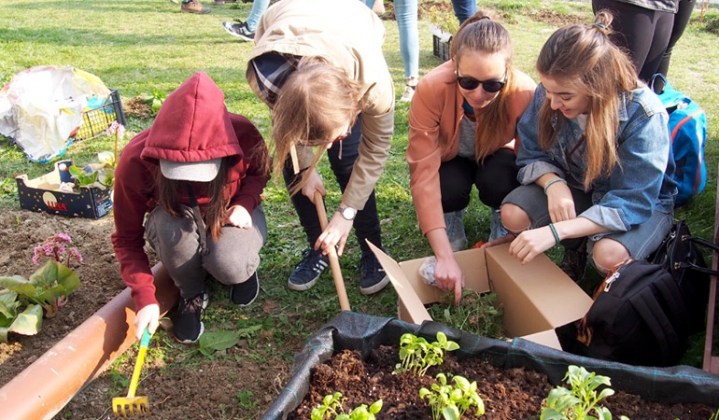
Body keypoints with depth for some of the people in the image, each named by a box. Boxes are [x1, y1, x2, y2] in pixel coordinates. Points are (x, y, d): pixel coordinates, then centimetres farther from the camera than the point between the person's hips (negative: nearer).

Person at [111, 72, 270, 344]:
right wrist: (146, 299, -28)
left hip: (231, 215, 0)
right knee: (174, 227, -36)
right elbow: (127, 238, -19)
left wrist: (244, 203, -25)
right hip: (175, 217, 1)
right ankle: (191, 295, -5)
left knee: (230, 267, -33)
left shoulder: (243, 136, -30)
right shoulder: (135, 162, -31)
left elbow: (260, 172, -4)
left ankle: (242, 263, 7)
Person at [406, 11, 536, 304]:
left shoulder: (525, 93, -34)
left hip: (495, 158, 1)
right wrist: (445, 256, -43)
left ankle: (503, 225, 3)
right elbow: (424, 172, -38)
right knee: (450, 187, -32)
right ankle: (452, 223, 4)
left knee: (498, 181, -32)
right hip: (450, 159, 0)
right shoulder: (431, 89, -36)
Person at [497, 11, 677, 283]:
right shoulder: (548, 95, -21)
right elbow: (532, 155, -7)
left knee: (609, 255, -35)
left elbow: (632, 204, -32)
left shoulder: (643, 115, -32)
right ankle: (577, 248, 6)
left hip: (642, 204, -4)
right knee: (512, 215, -22)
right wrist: (553, 183, -33)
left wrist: (555, 231, -45)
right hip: (573, 191, 4)